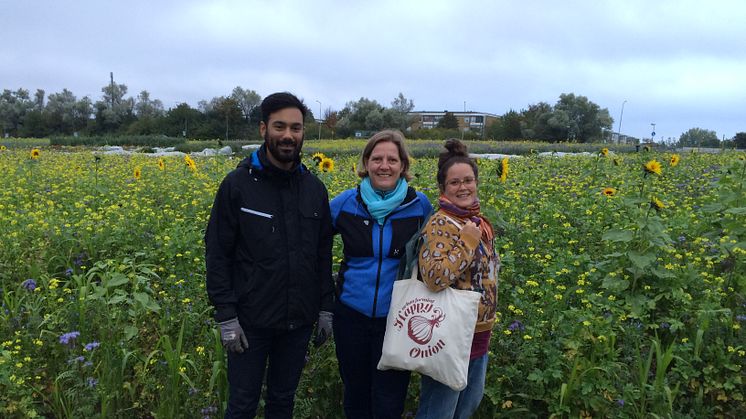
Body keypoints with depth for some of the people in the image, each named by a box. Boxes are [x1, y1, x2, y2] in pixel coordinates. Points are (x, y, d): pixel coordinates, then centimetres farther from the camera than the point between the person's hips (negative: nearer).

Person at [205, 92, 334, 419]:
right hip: (251, 321, -3)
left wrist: (326, 307, 6)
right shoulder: (237, 185, -9)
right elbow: (217, 255, -8)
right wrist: (226, 317, -12)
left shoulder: (314, 188, 3)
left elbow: (323, 253, 9)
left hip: (299, 320, 3)